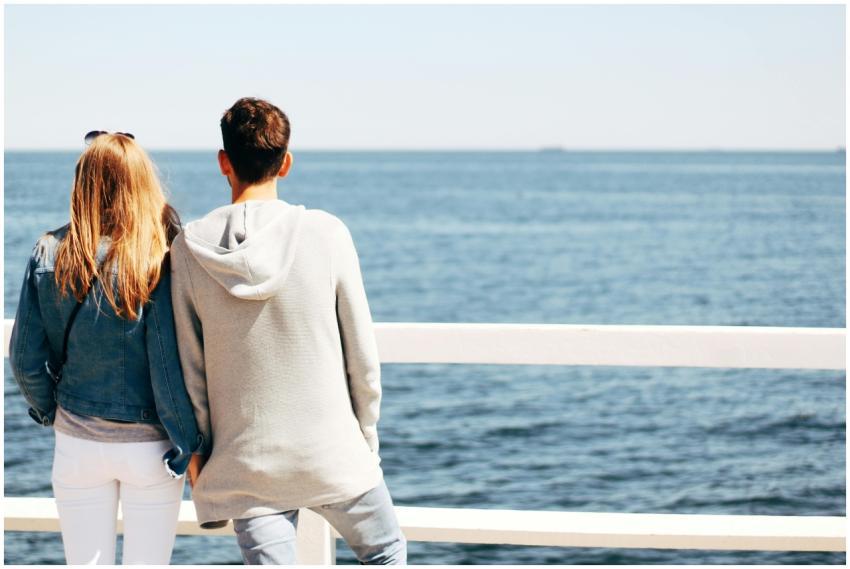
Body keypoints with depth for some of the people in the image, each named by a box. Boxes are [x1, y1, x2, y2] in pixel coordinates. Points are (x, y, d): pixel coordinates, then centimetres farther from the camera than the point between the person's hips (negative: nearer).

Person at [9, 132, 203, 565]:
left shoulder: (50, 254, -5)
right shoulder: (159, 259, -14)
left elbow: (24, 356, -2)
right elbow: (168, 363, -16)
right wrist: (188, 441, -7)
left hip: (78, 445, 2)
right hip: (149, 447, -2)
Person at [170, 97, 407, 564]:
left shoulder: (190, 248, -6)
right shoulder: (326, 234, -9)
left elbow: (188, 368, 0)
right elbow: (362, 355, -3)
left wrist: (199, 454, 12)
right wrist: (367, 435, 11)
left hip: (245, 464, 1)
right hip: (334, 453, -1)